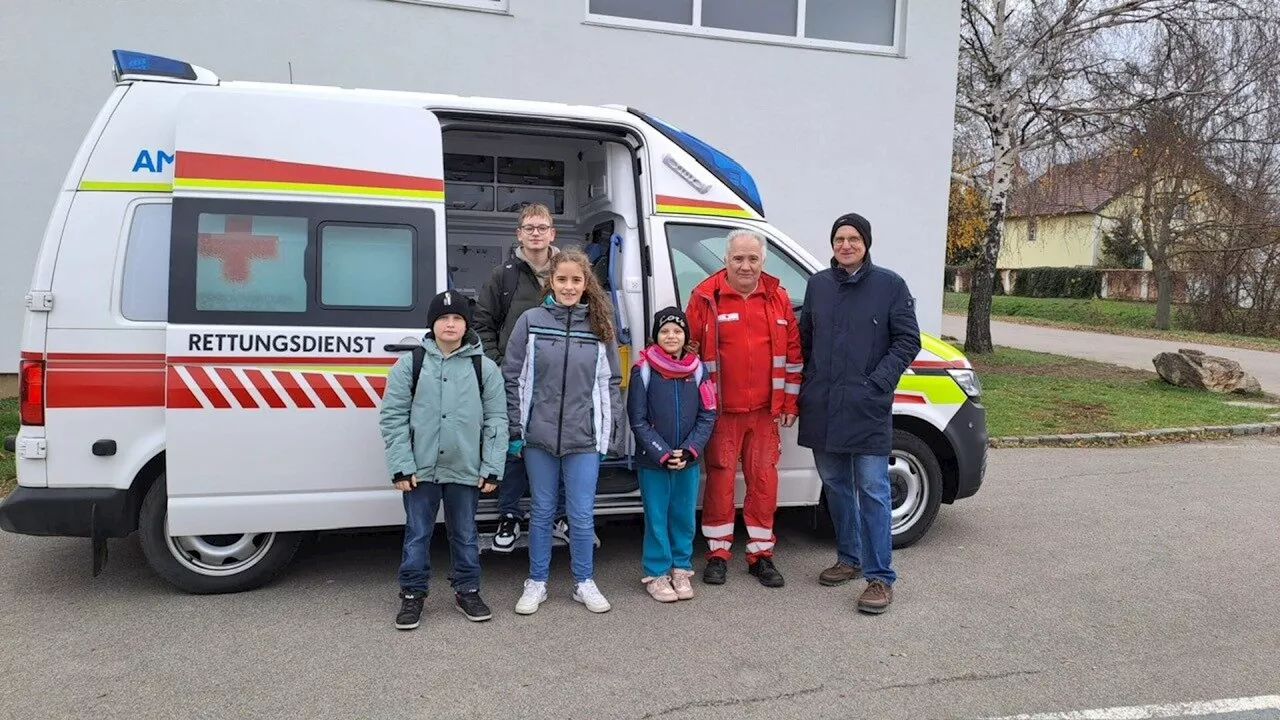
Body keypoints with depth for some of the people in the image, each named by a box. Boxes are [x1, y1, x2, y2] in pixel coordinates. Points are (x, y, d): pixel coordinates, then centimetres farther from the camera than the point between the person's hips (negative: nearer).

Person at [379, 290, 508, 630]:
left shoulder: (485, 368, 1)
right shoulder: (409, 365, -1)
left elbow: (496, 420, 1)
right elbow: (393, 417, -2)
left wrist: (491, 469, -3)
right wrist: (401, 467, -7)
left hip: (466, 471, 1)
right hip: (420, 471, 0)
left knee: (464, 535, 14)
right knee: (417, 535, 9)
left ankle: (467, 591, 29)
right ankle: (412, 595, 24)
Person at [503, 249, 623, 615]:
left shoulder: (600, 325, 3)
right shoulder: (531, 321, -1)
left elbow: (611, 381, 8)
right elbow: (512, 378, 1)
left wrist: (610, 427, 3)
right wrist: (514, 430, -2)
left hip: (584, 438, 0)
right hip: (538, 435, 0)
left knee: (582, 515, 6)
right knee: (542, 511, 12)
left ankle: (583, 583, 25)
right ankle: (536, 583, 26)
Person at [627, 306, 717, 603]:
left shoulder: (697, 369, 2)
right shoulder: (643, 370, -6)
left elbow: (707, 415, 3)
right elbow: (638, 420, -6)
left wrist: (689, 451, -9)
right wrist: (663, 454, -13)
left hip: (688, 461, 3)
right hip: (653, 462, -2)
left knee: (684, 516, 11)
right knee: (657, 519, 5)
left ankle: (681, 569, 26)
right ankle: (657, 574, 18)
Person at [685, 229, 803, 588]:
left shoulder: (777, 298, 5)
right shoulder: (706, 297, -5)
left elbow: (792, 352, 9)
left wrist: (790, 402, 7)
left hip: (765, 410, 3)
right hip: (721, 410, -3)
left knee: (764, 480, 8)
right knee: (720, 479, 5)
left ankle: (760, 554, 21)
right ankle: (718, 553, 19)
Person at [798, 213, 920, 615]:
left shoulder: (890, 285, -2)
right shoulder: (818, 284, 10)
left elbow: (908, 341, -3)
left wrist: (877, 383, -13)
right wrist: (808, 386, 9)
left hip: (868, 408, -5)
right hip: (822, 407, 5)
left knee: (872, 490, -5)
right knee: (835, 485, 14)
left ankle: (880, 577, 2)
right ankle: (849, 559, 29)